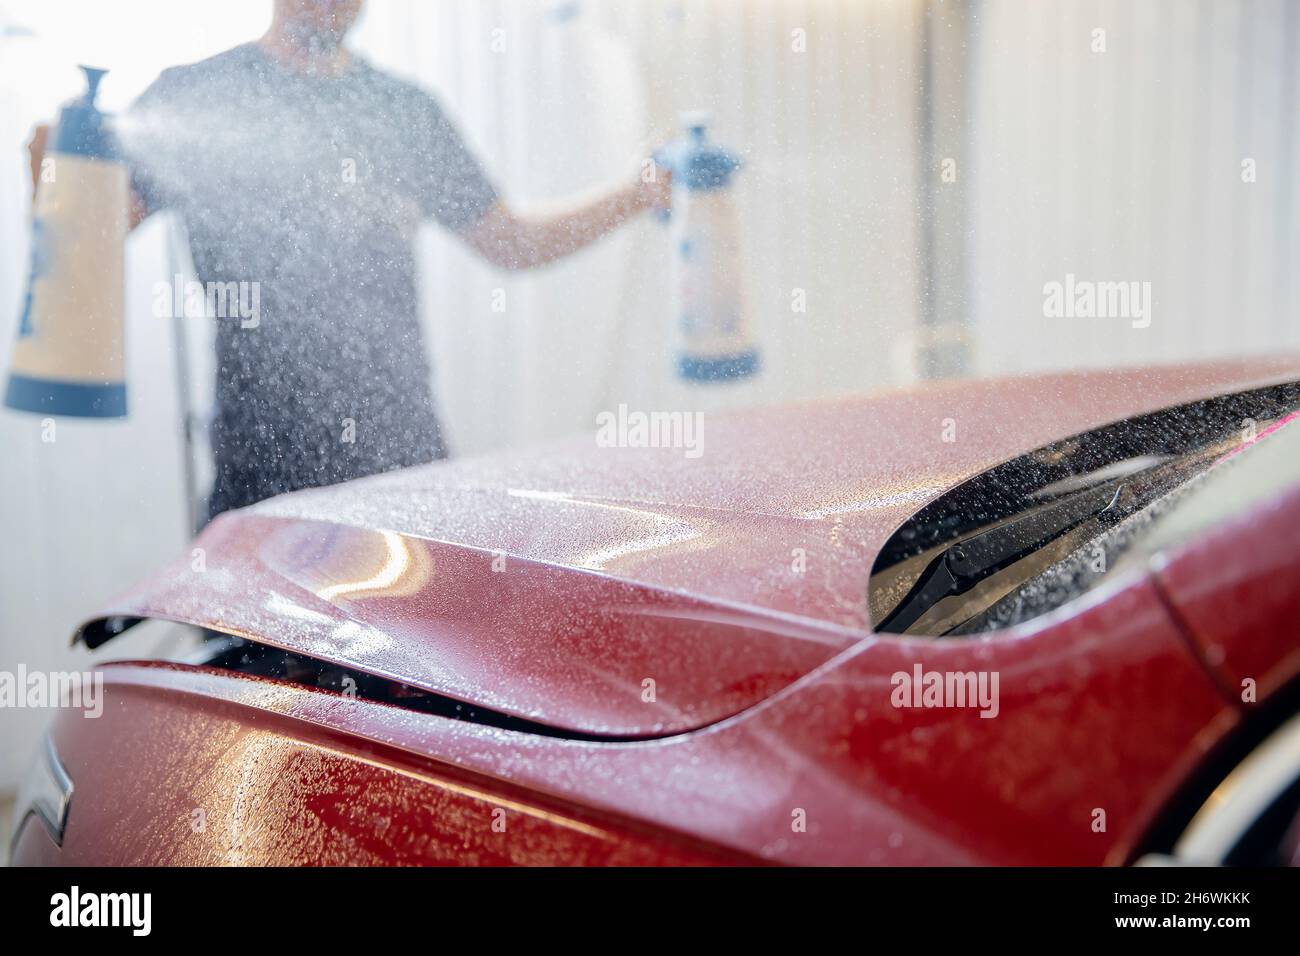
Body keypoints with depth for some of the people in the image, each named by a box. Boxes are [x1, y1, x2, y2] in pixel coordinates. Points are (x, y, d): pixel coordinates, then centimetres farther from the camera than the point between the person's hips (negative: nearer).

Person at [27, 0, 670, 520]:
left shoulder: (407, 111, 13)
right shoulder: (194, 95, 2)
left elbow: (511, 243, 19)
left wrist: (641, 195, 9)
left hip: (407, 456, 4)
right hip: (265, 469, -3)